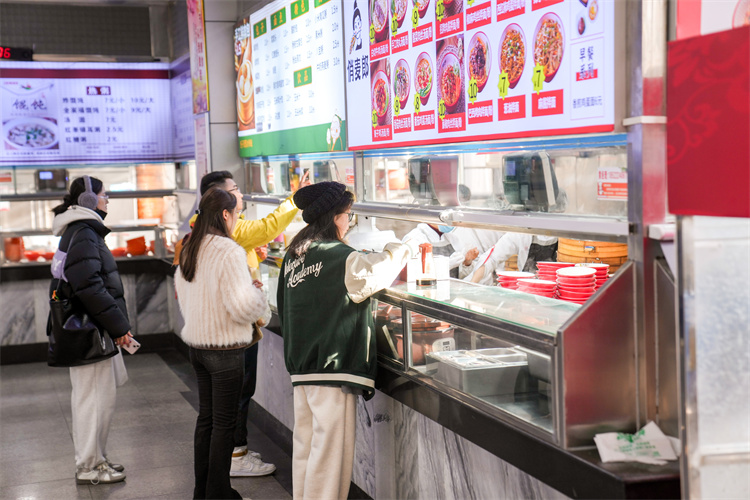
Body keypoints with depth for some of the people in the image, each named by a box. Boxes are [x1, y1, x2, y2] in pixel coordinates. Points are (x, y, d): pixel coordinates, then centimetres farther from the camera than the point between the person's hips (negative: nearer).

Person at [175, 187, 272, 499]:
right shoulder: (229, 251, -19)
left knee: (206, 417, 18)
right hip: (225, 348, -8)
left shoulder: (189, 250, 7)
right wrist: (263, 312, -2)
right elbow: (243, 306, -24)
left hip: (196, 342, 8)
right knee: (224, 423, 3)